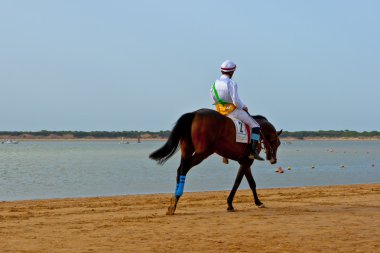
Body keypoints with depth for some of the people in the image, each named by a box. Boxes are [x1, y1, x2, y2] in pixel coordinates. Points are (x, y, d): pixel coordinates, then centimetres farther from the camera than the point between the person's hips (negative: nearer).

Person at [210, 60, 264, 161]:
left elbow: (213, 98, 8)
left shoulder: (215, 83, 0)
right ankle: (253, 151, -11)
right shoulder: (232, 83, -22)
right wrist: (243, 107, -6)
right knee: (255, 126, 2)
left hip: (220, 110, 8)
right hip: (233, 110, -8)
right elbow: (236, 101, -24)